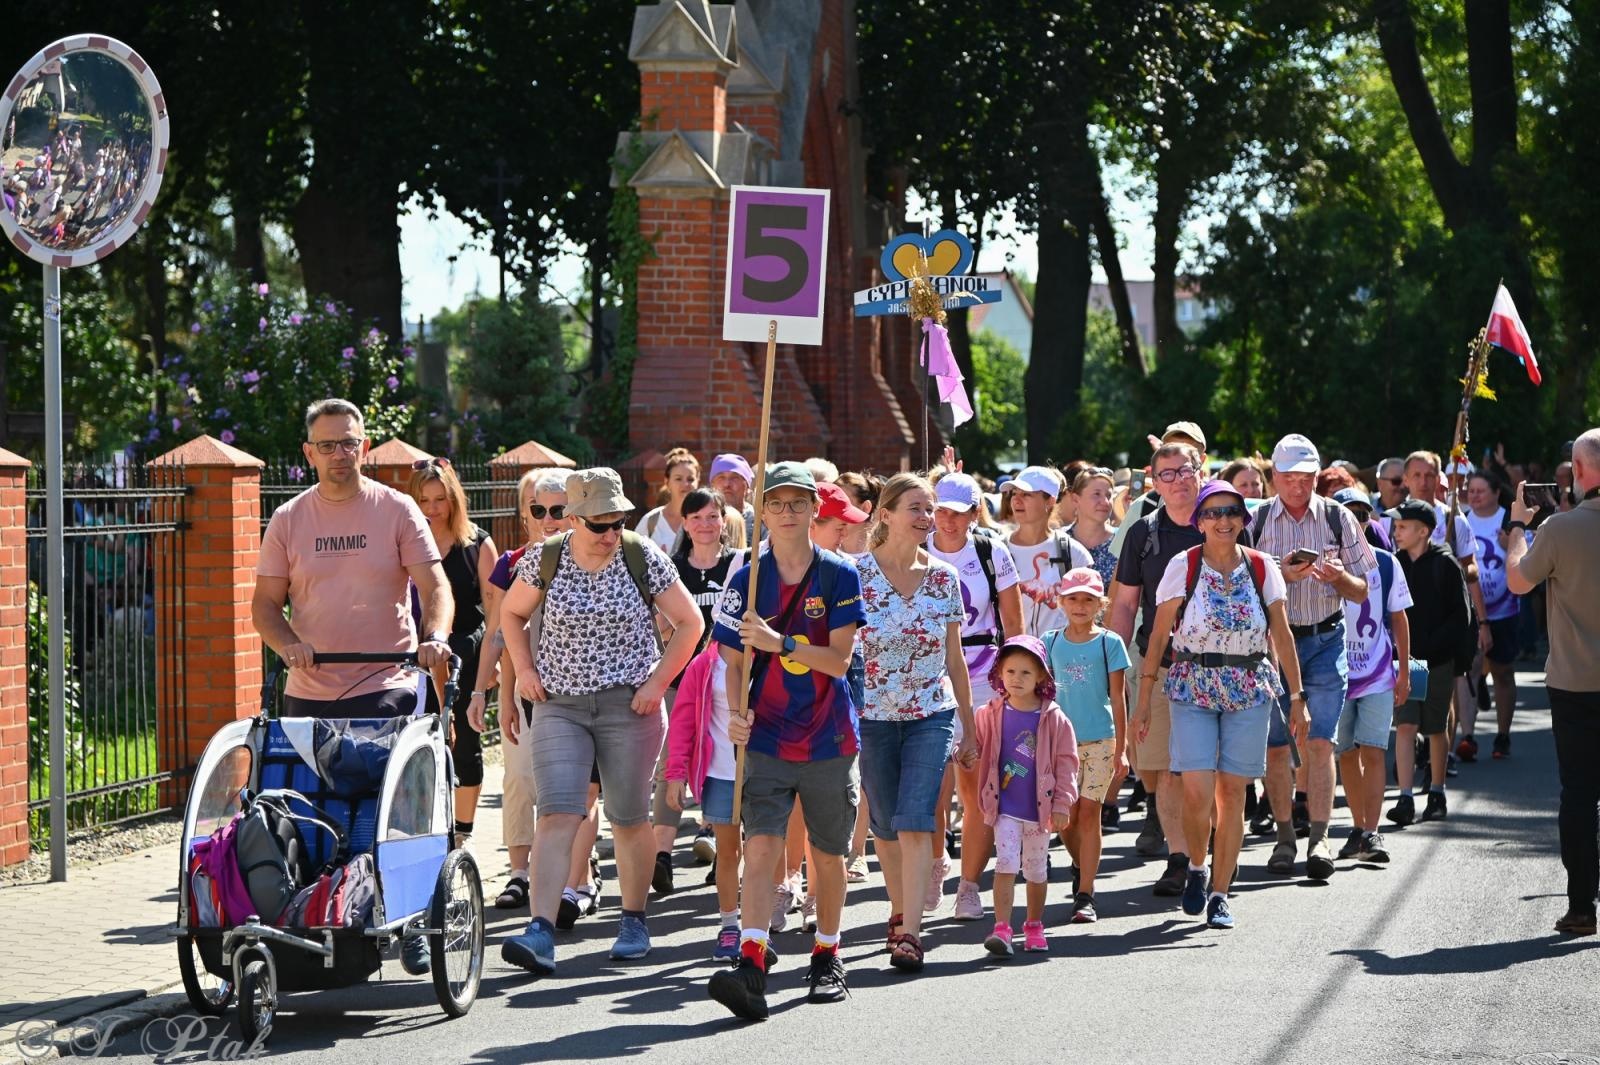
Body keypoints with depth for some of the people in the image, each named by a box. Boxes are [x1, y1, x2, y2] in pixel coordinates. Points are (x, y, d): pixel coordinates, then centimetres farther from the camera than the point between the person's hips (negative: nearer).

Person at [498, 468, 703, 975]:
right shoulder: (545, 559, -1)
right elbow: (511, 612, 16)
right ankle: (540, 934, -20)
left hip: (628, 705, 0)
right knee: (557, 814, -12)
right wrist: (525, 670, 4)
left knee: (629, 818, 7)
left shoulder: (644, 559, -4)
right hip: (559, 704, 0)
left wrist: (658, 681, -5)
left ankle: (634, 921, 25)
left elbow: (690, 622, 3)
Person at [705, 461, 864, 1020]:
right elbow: (735, 662, 3)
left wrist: (780, 642, -21)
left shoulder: (839, 576, -2)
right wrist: (737, 713, -16)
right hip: (768, 739, 0)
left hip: (829, 739, 1)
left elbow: (838, 659, -9)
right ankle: (750, 967, -25)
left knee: (828, 853, 11)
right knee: (761, 847, -15)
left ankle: (827, 957, 30)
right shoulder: (746, 582, 1)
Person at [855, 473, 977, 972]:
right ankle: (900, 912, 29)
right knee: (885, 825, 9)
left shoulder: (945, 578, 3)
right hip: (871, 716, 0)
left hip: (931, 714, 0)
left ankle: (910, 931, -12)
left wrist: (969, 725, 12)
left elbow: (954, 658, 10)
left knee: (915, 822, -12)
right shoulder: (857, 574, -6)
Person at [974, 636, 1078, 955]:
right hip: (1005, 807, 0)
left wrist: (1062, 803, -5)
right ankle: (1002, 928, -15)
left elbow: (1066, 761, -2)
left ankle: (1034, 926, 30)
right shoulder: (990, 715, -1)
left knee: (1036, 869, 14)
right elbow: (976, 749, 12)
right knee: (1006, 863, -12)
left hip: (1040, 808, 0)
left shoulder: (1053, 719, -4)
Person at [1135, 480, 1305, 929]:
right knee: (1197, 792, -10)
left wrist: (1297, 697, 3)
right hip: (1192, 687, -2)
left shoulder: (1261, 568, 3)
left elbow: (1282, 635, 6)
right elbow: (1159, 635, -1)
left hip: (1250, 690, 2)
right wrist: (1144, 699, -3)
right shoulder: (1183, 566, -3)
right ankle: (1196, 867, 19)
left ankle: (1220, 892, 11)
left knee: (1232, 792, 2)